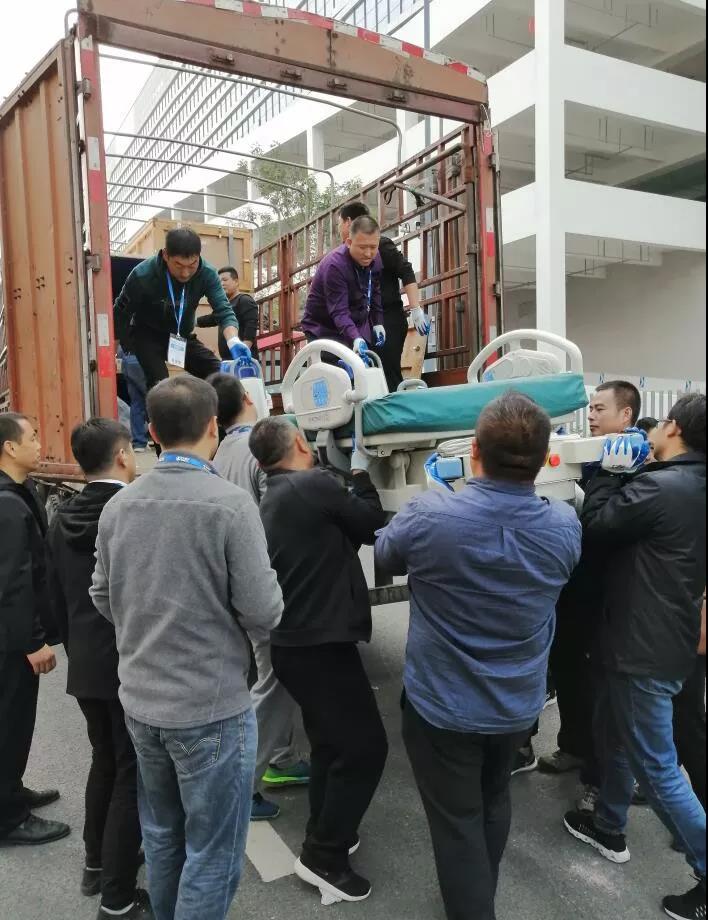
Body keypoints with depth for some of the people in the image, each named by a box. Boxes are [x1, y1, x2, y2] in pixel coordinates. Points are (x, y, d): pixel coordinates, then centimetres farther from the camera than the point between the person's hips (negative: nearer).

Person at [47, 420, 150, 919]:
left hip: (86, 667, 7)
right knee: (133, 776, 5)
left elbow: (58, 596, 11)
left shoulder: (63, 517, 4)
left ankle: (98, 864, 39)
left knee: (105, 763, 23)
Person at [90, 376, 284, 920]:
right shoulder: (231, 503, -20)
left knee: (162, 835, 24)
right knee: (211, 854, 11)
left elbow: (103, 599, 8)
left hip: (139, 700, 6)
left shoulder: (119, 506, -3)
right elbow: (263, 613, -18)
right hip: (212, 706, -6)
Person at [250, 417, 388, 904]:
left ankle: (326, 836, 34)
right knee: (365, 747, 0)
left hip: (295, 641, 10)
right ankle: (324, 856, 11)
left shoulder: (272, 500, 13)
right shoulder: (316, 483, -16)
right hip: (322, 642, -10)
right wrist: (362, 472, 8)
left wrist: (352, 480, 13)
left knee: (332, 743, 22)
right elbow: (372, 526, -4)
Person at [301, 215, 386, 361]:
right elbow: (339, 311, -33)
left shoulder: (376, 259, -5)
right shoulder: (334, 265, -28)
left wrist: (378, 322, 4)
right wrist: (355, 338, -47)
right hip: (325, 330, -7)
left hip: (358, 327, 7)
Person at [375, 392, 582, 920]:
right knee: (494, 802, 28)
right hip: (519, 705, 5)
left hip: (442, 706, -4)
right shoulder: (565, 526, -16)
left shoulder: (428, 517, -26)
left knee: (458, 823, 14)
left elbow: (385, 559, -4)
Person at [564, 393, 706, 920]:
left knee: (657, 766, 3)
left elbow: (596, 527, -13)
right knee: (621, 736, 26)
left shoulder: (658, 486, -24)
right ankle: (609, 827, 43)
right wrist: (630, 474, 5)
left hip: (646, 647, -10)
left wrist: (612, 472, -2)